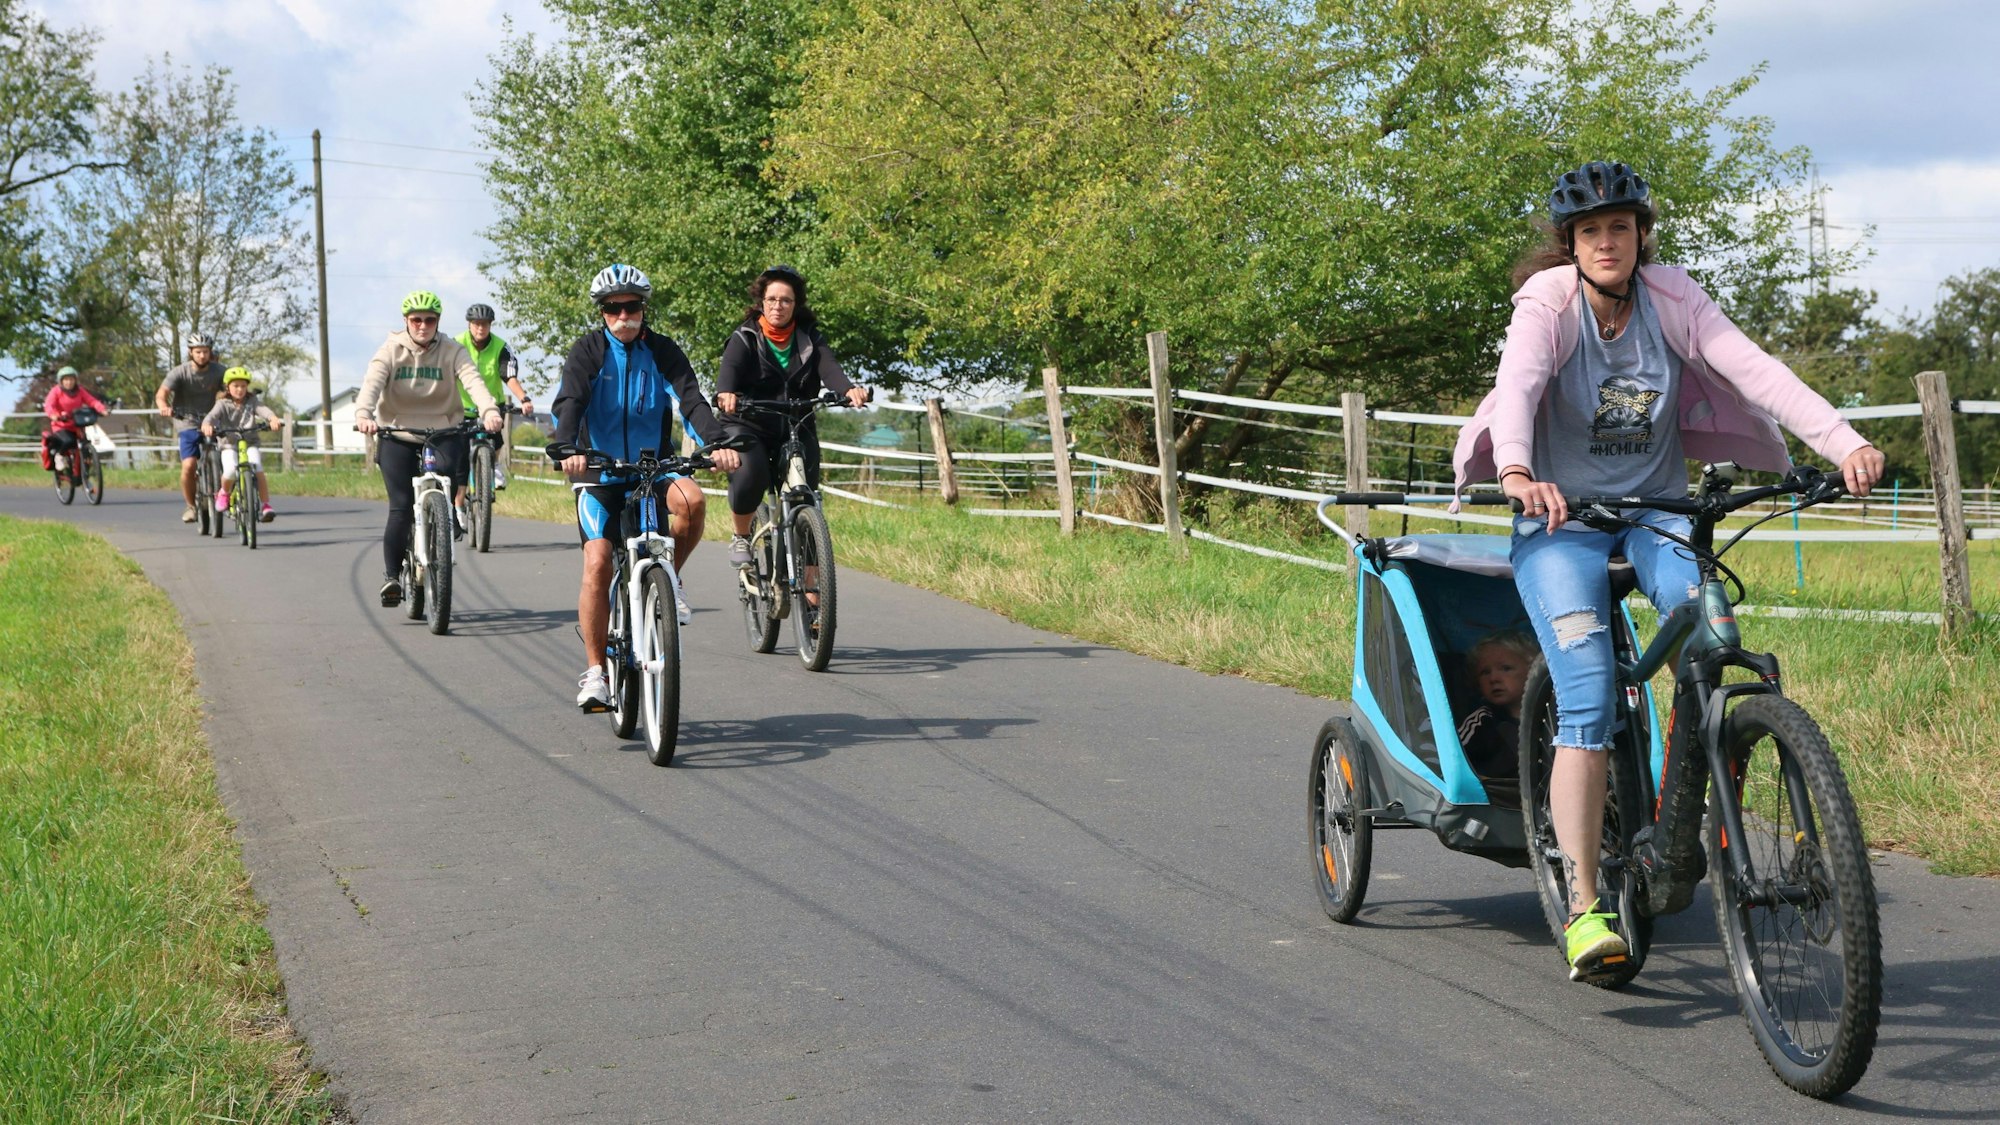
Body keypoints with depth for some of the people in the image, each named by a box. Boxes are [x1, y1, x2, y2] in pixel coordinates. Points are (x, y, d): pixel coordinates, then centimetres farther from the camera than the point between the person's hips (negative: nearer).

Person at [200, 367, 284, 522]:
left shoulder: (252, 401, 3)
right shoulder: (223, 404, -1)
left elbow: (264, 410, -16)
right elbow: (212, 416, -18)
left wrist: (273, 418, -40)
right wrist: (206, 425, -43)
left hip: (251, 443, 1)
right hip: (230, 445, -1)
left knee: (258, 470, -26)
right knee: (230, 473, -26)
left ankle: (265, 505, -16)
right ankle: (224, 493, 9)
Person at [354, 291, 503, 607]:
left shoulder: (451, 352, -3)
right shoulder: (391, 351, -4)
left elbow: (473, 381, -20)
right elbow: (372, 383, -20)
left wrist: (489, 410, -40)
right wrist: (363, 414, -41)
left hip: (443, 432, 1)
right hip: (397, 435, -1)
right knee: (401, 508, -11)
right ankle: (391, 575, -3)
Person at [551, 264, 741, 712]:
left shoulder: (662, 350, 0)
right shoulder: (588, 350, -4)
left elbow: (690, 398, -13)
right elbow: (569, 402, -19)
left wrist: (715, 442, -32)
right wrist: (567, 449, -39)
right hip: (600, 472, -1)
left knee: (692, 500, -31)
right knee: (597, 562, -16)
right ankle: (594, 671, -9)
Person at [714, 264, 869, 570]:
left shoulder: (809, 339, 5)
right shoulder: (745, 338, -1)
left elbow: (829, 367, -14)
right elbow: (729, 368, -21)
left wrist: (849, 389, -37)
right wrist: (725, 393, -45)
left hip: (796, 428, 2)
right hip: (749, 425, -2)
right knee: (749, 477, -30)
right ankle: (741, 537, 1)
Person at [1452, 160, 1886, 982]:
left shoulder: (1671, 299, -5)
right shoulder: (1547, 303, -12)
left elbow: (1754, 368, -19)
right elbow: (1517, 385, -32)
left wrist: (1842, 442, -34)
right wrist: (1517, 471, -53)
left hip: (1656, 510, 3)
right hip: (1562, 520, -2)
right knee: (1586, 707, -18)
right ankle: (1582, 910, -15)